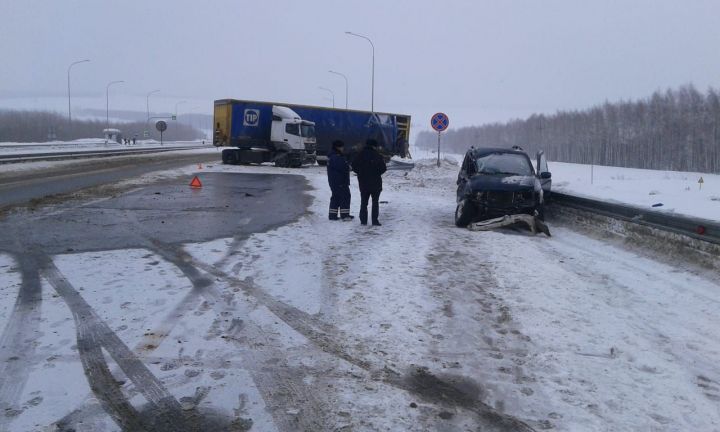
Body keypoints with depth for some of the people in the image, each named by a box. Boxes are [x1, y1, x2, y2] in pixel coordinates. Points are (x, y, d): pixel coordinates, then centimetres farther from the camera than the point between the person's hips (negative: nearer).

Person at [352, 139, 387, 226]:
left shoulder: (360, 155, 0)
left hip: (363, 183, 3)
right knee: (375, 202, 7)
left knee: (363, 202, 12)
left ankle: (363, 220, 10)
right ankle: (375, 220, 2)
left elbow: (354, 166, 2)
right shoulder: (377, 155, -10)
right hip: (375, 183, -3)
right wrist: (377, 173, 7)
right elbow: (383, 168, -11)